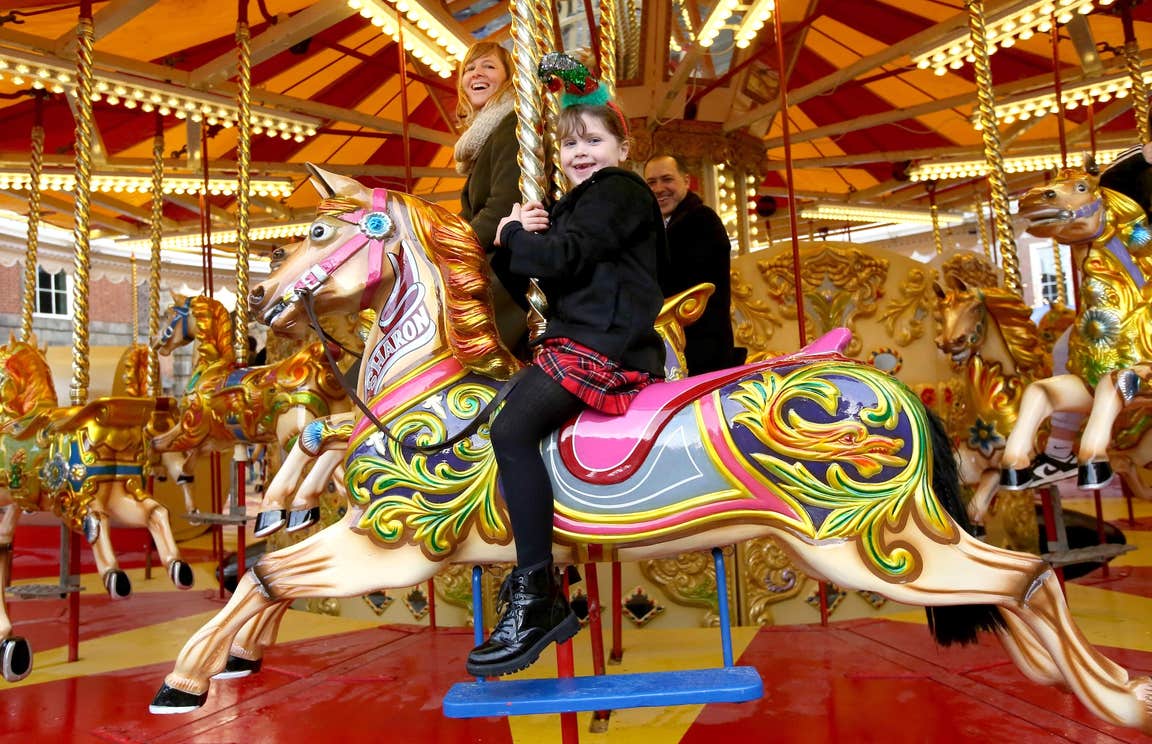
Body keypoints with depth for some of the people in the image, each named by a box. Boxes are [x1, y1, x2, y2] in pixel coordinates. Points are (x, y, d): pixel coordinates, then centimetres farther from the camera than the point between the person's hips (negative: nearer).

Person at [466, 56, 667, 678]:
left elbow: (563, 257, -18)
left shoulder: (618, 191, -2)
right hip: (577, 340, 11)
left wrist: (515, 236, -2)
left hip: (605, 346, -11)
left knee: (513, 429, -27)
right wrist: (513, 237, 1)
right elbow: (532, 273, 20)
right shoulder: (578, 203, 27)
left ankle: (536, 597, -22)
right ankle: (541, 585, 15)